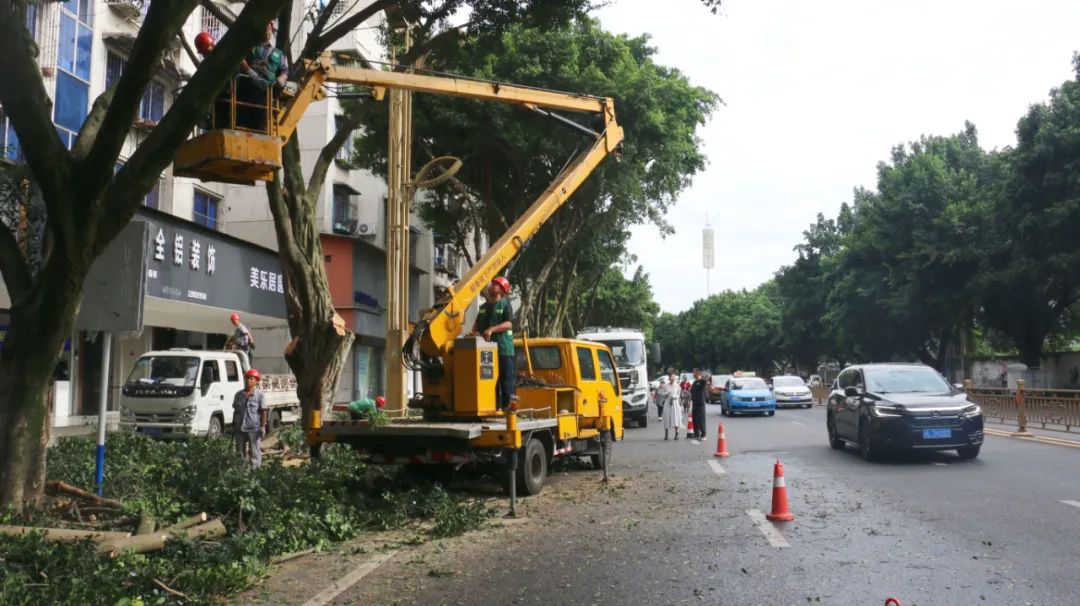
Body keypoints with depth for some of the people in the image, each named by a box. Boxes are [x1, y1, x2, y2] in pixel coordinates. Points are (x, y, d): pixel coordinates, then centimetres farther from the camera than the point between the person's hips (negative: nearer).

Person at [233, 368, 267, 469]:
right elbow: (235, 411, 16)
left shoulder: (260, 394, -1)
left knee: (255, 452, -3)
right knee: (240, 453, 9)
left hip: (254, 428, -5)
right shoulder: (238, 395, 12)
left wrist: (262, 427, -13)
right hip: (239, 428, 5)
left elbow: (263, 412, -5)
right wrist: (233, 427, 13)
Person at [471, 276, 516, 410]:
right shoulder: (484, 307, 18)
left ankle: (507, 404, -4)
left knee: (506, 377, -6)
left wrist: (492, 329, -25)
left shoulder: (505, 305, -2)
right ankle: (495, 405, 15)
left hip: (503, 347, -7)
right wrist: (475, 331, -2)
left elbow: (509, 324, -15)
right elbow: (477, 323, 21)